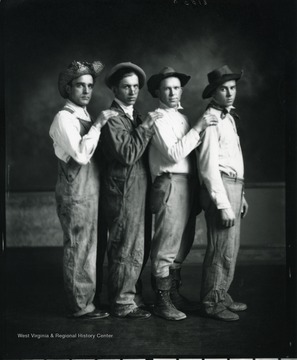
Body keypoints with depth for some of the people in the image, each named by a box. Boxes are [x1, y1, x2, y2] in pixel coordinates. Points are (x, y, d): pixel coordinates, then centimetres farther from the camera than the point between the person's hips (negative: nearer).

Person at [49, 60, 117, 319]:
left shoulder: (86, 117, 17)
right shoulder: (64, 117, -9)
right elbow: (81, 153, -21)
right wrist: (97, 125, -19)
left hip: (91, 191, 9)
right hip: (76, 192, -9)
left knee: (90, 247, 13)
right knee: (78, 249, -2)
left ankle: (87, 299, 23)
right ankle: (80, 306, 7)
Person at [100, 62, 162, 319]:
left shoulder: (135, 116, 17)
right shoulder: (112, 118, -12)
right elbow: (127, 154, -22)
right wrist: (146, 127, -19)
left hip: (139, 191, 9)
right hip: (124, 191, -9)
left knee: (136, 248, 15)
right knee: (127, 250, -3)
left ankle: (128, 294, 27)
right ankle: (123, 304, 9)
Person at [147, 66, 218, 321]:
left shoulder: (182, 117, 19)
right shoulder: (158, 118, -5)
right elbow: (174, 154, -16)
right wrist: (197, 128, -15)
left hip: (189, 185, 9)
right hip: (171, 184, -8)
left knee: (183, 244, 15)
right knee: (166, 246, -5)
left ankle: (175, 293, 27)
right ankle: (162, 301, 4)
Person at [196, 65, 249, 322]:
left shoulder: (229, 117, 19)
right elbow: (209, 166, -16)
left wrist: (241, 194, 19)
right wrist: (223, 204, -19)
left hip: (234, 186, 9)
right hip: (219, 187, -9)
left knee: (231, 248, 14)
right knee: (222, 249, -7)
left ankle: (222, 296, 26)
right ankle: (212, 303, 5)